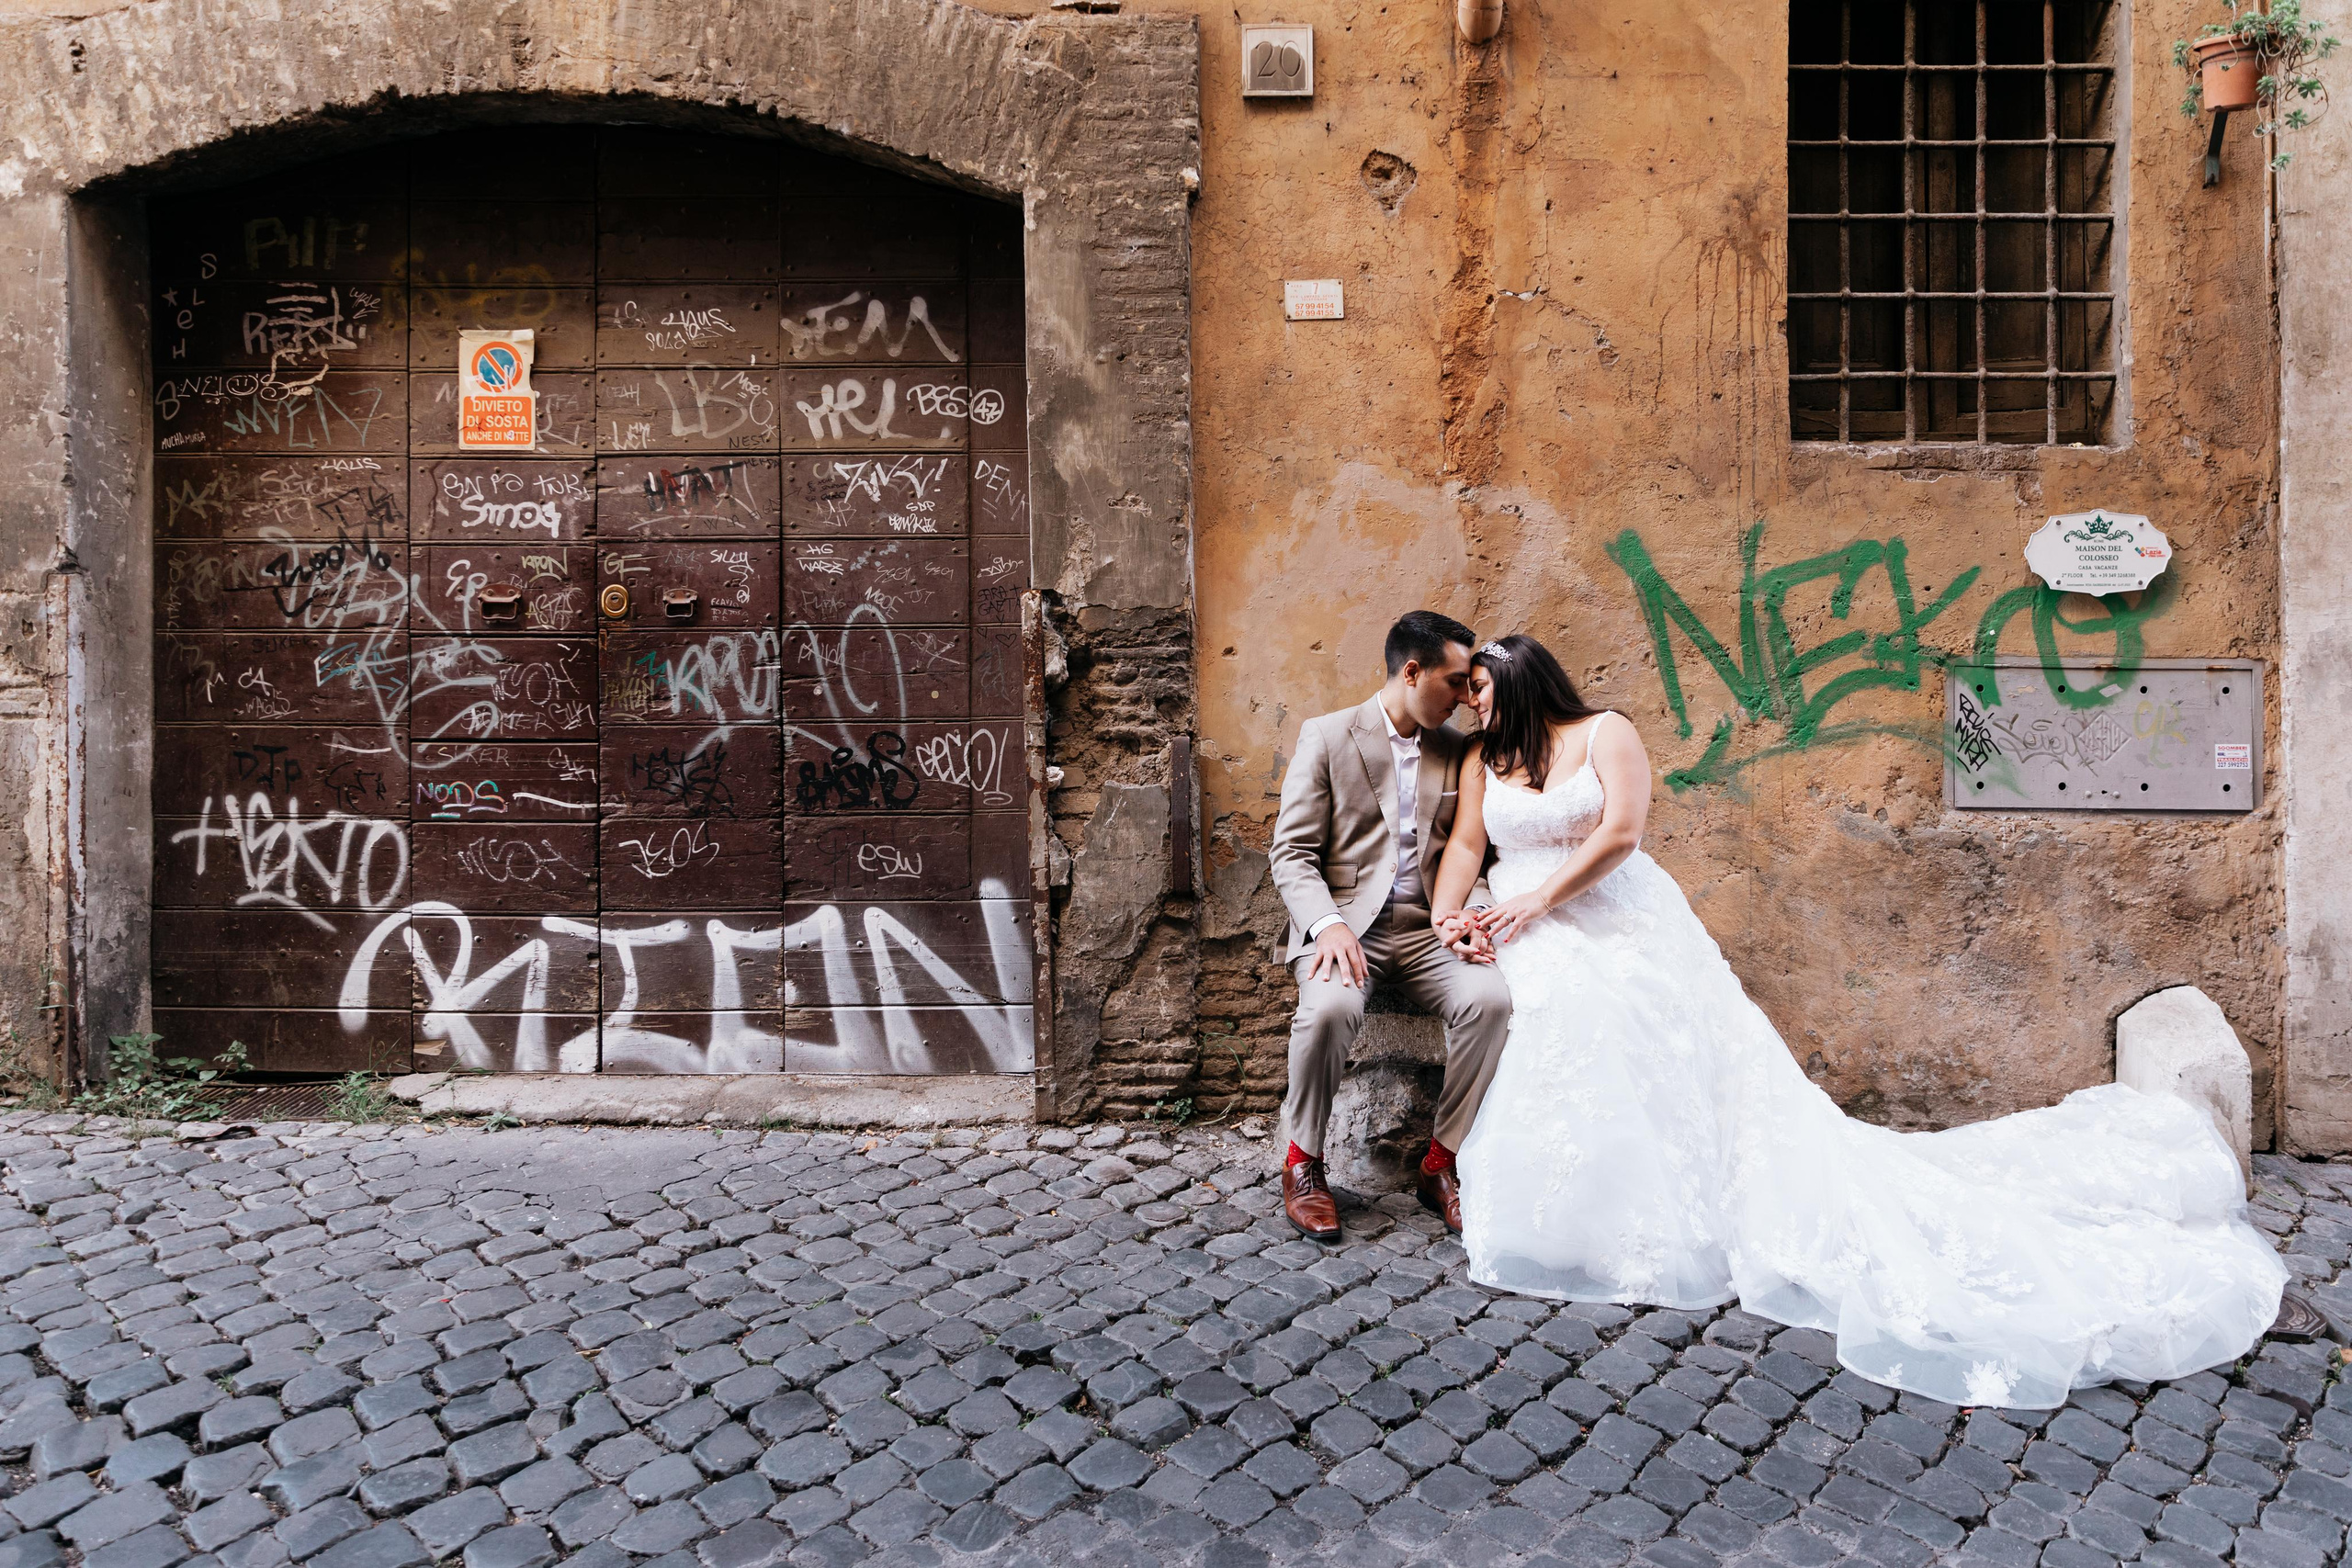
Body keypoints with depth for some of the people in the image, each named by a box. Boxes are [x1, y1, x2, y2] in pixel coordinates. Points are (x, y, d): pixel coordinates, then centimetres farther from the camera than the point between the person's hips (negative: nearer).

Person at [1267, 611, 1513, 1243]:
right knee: (1332, 1006, -34)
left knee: (1489, 998, -26)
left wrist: (1472, 914, -6)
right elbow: (1292, 853, -4)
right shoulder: (1326, 737, 0)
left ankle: (1441, 1161, -6)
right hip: (1345, 921, -3)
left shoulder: (1455, 751, 13)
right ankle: (1302, 1160, -9)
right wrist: (1328, 924, -21)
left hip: (1427, 929, 4)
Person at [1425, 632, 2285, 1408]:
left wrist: (1537, 898, -14)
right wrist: (1443, 920, -11)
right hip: (1522, 935, 3)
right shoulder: (1482, 758, 15)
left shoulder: (1603, 732, 2)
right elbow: (1465, 846, 7)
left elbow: (1619, 832, -10)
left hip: (1619, 922, -2)